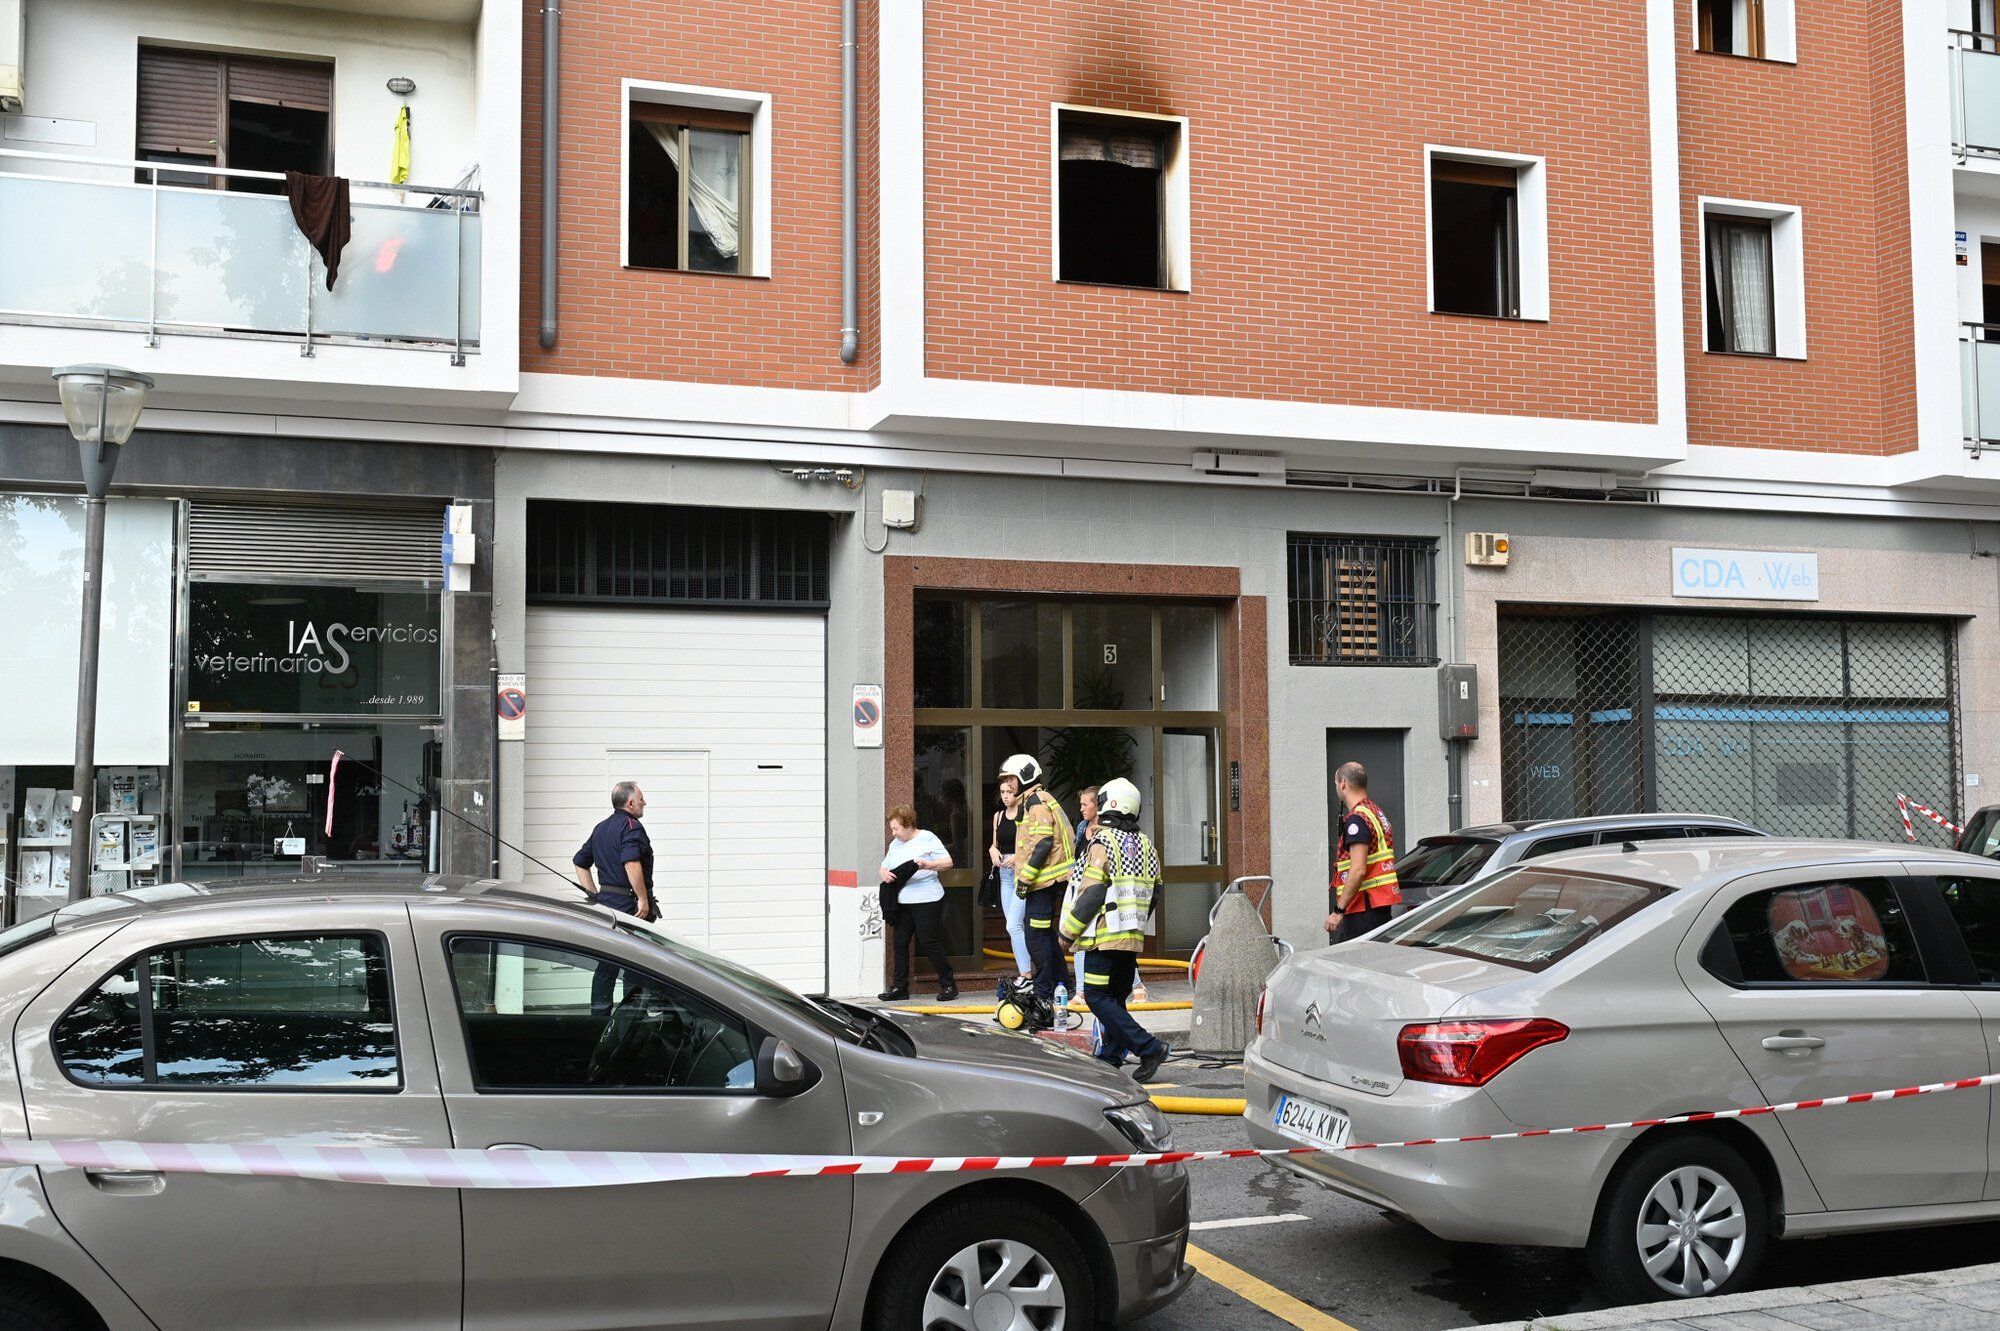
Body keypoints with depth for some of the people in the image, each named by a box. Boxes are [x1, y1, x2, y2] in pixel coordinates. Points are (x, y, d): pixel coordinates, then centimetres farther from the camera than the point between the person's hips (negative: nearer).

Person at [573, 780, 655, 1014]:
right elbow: (631, 863, -27)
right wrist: (643, 899, -22)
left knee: (606, 966, 13)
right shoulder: (631, 826, -12)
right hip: (630, 904, -9)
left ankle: (599, 1013, 15)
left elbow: (579, 862, 22)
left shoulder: (601, 828, 17)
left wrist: (595, 896, 18)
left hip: (606, 902, 9)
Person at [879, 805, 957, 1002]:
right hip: (902, 902, 7)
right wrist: (884, 874, -4)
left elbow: (947, 862, -9)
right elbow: (884, 866, 20)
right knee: (900, 943, 4)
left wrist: (927, 865, -24)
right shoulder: (895, 844, 17)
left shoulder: (927, 838, -4)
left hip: (926, 900, -7)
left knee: (928, 942, -7)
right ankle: (900, 987, 11)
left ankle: (948, 984, 4)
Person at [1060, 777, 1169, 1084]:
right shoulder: (1147, 846, 13)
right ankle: (1109, 1060, 13)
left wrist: (1068, 933, -8)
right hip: (1134, 938, 8)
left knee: (1097, 997, -6)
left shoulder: (1102, 843, -10)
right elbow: (1153, 892, 15)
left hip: (1105, 935, -8)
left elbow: (1091, 894, -14)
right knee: (1116, 998, 13)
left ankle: (1148, 1047, -14)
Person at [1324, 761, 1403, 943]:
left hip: (1365, 908, -10)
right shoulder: (1377, 812, 19)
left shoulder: (1357, 819, -13)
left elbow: (1358, 870, -22)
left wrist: (1338, 911, -19)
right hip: (1382, 905, 10)